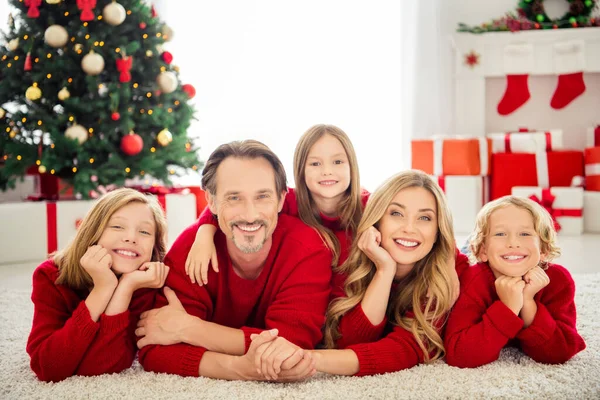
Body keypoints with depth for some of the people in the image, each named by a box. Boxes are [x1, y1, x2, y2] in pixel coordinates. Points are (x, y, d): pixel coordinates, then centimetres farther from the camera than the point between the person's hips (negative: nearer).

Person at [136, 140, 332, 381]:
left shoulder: (309, 251, -25)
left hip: (286, 387, 0)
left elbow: (292, 346, -32)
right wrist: (242, 368, -46)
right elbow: (155, 351, -28)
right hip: (208, 389, 1)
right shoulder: (190, 246, -22)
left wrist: (186, 327, -33)